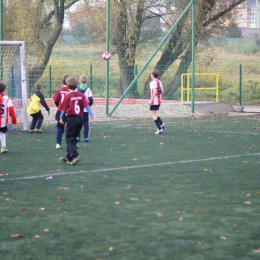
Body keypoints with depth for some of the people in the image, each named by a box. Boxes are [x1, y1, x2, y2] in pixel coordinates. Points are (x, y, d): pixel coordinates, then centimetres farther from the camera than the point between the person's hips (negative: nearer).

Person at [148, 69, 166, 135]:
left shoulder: (153, 82, -15)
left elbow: (154, 92, -24)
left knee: (153, 115, -2)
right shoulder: (160, 82, 9)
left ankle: (159, 129, -7)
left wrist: (151, 100, -21)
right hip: (159, 101, 8)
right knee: (154, 114, 22)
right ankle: (162, 124, 9)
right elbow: (162, 92, 11)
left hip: (154, 101, -8)